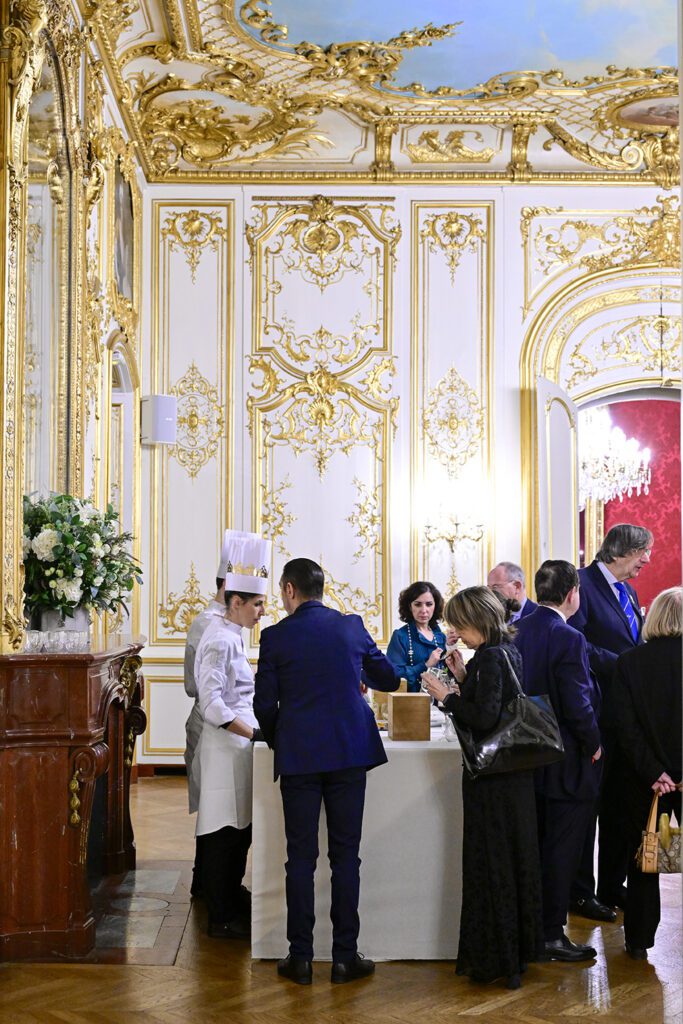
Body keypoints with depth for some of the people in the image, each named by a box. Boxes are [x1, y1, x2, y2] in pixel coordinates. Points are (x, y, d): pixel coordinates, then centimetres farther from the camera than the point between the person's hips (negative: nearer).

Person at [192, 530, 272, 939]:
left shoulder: (231, 636, 14)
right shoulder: (220, 641, -17)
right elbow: (212, 704, -23)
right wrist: (253, 733, -24)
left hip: (237, 745, 10)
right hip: (226, 747, -10)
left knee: (239, 829, 18)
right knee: (226, 832, -3)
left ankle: (231, 899, 31)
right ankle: (223, 918, 5)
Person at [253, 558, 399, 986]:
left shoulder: (275, 636, -3)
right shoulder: (352, 626, 2)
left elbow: (265, 703, -1)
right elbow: (389, 679, 12)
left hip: (297, 756, -1)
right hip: (349, 751, 1)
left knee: (301, 856, 6)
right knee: (345, 854, 7)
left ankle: (301, 957, 11)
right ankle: (345, 956, 11)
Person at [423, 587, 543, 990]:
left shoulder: (490, 657, -19)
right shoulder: (509, 650, 9)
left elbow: (484, 718, -24)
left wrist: (446, 695, -15)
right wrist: (464, 678, 7)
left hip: (492, 775, -9)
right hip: (515, 772, 9)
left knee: (491, 862, 1)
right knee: (515, 857, 16)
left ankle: (496, 959, 10)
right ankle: (521, 948, 28)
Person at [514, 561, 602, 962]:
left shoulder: (519, 631, 1)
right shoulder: (569, 639, -21)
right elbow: (578, 706, -22)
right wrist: (594, 744, -7)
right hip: (568, 763, -8)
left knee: (537, 845, 18)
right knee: (563, 849, 3)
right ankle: (552, 933, 9)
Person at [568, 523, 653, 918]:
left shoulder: (628, 592, 16)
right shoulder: (583, 582, -12)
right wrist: (624, 665, -22)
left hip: (627, 714, 8)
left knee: (619, 805, 15)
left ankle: (613, 886, 26)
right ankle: (581, 893, 11)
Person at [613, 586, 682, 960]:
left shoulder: (629, 662, -8)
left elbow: (625, 728, -12)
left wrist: (652, 772, -11)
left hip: (643, 776, 1)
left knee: (642, 859, 13)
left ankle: (639, 940, 19)